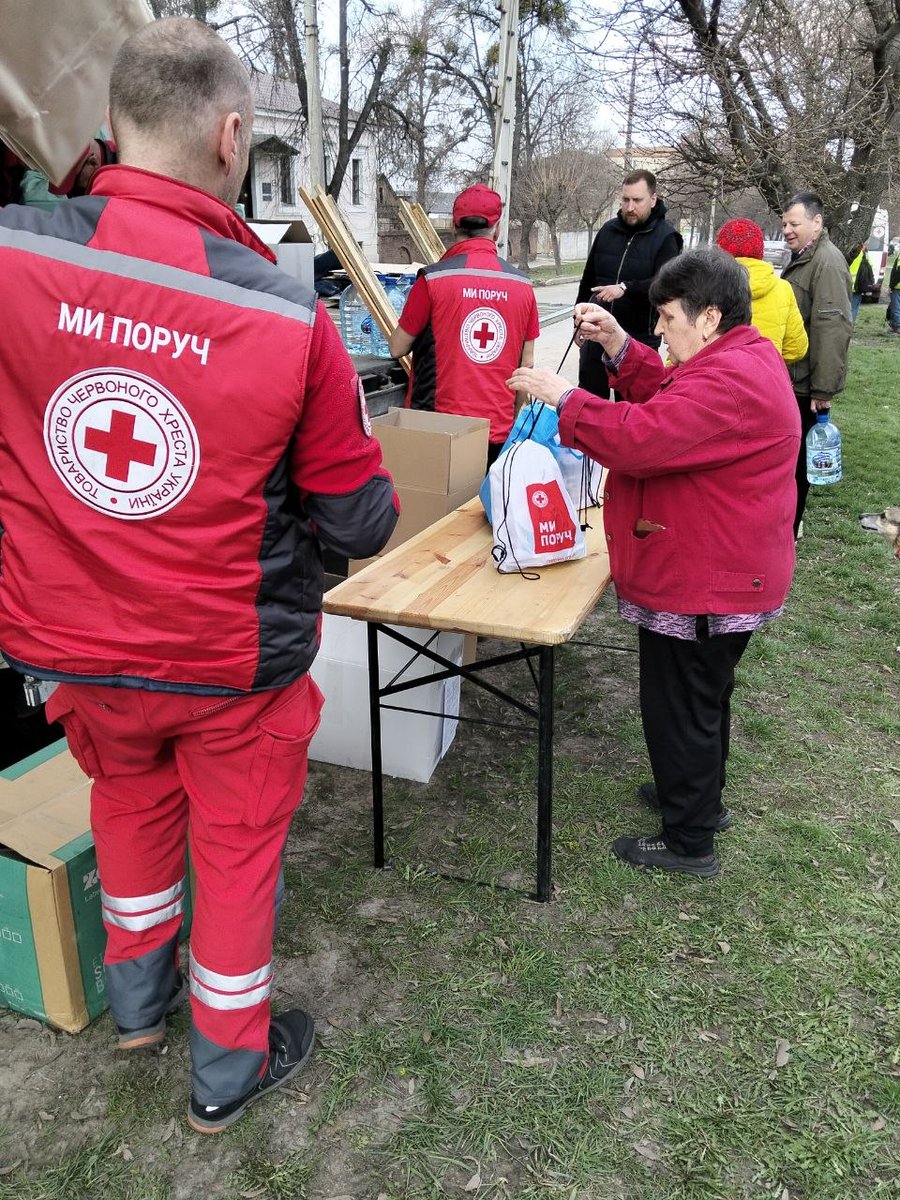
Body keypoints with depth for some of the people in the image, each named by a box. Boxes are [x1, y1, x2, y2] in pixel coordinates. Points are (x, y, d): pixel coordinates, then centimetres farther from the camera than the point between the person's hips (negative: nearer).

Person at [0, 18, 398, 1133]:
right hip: (234, 663, -3)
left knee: (131, 794, 29)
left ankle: (137, 996, 52)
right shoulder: (289, 316, -21)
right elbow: (359, 522, -13)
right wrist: (372, 501, 10)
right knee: (237, 844, 18)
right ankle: (228, 1065, 39)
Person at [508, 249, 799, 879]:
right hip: (726, 574, 11)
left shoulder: (728, 382, -26)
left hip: (702, 583, -11)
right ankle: (700, 798, 45)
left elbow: (643, 437, -33)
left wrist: (563, 396, -21)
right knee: (703, 697, 26)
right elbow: (666, 399, 12)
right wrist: (618, 345, 0)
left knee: (680, 707, 3)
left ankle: (689, 843, 20)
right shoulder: (743, 358, 10)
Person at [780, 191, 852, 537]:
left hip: (805, 383, -10)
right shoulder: (801, 258, 14)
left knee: (795, 455, 1)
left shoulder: (827, 262, -19)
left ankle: (788, 526, 13)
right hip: (790, 378, 10)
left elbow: (833, 328, -25)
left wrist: (824, 388, -27)